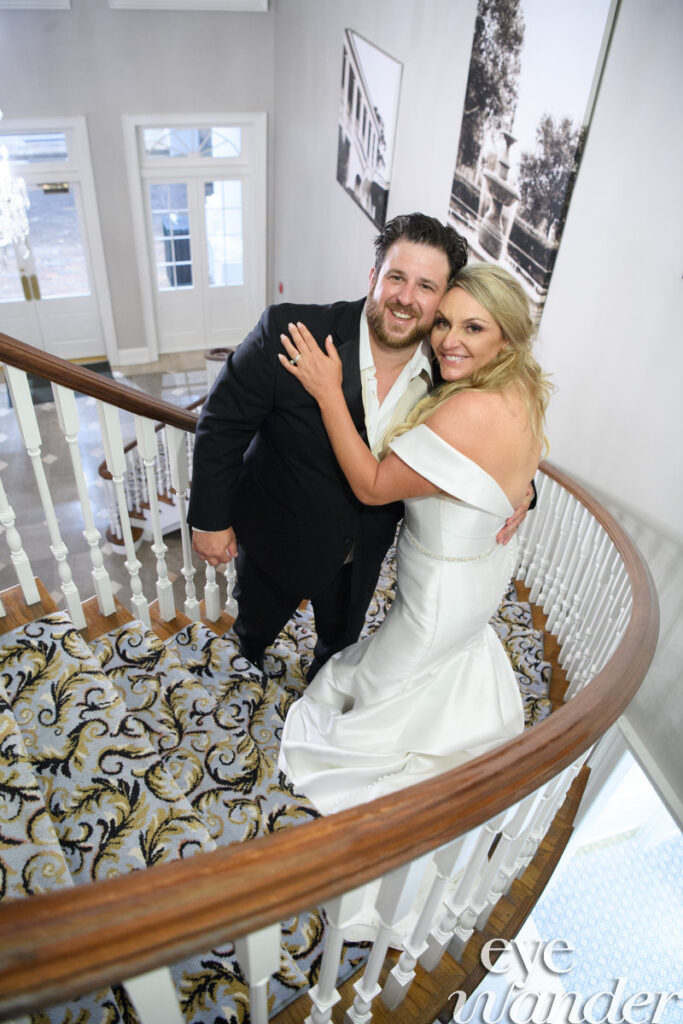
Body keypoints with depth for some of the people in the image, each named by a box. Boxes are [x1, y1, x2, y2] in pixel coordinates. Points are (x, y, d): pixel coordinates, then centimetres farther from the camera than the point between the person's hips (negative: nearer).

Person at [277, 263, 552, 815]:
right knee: (462, 640, 41)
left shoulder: (474, 412, -41)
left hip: (445, 582, -9)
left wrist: (329, 392, -33)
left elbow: (372, 485, -34)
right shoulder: (522, 392, -11)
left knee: (384, 677, 20)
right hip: (488, 559, 9)